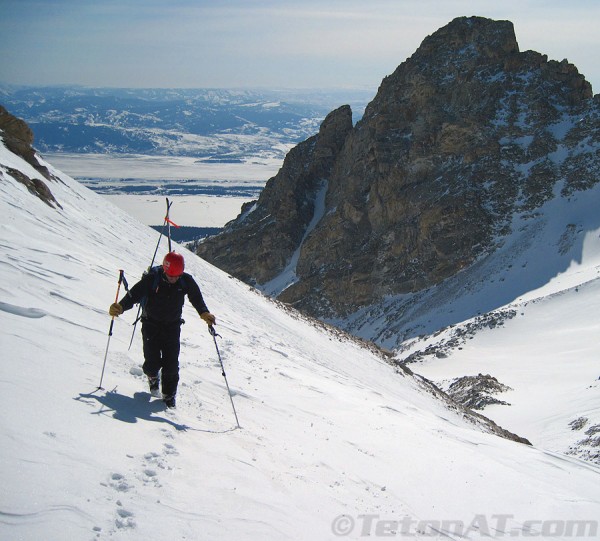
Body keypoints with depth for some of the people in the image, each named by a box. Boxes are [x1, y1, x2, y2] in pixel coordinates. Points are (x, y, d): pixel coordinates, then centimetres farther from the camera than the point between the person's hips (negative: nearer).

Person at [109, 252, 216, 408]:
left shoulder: (186, 281, -12)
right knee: (153, 361, -6)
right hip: (151, 324, -2)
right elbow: (134, 294, -20)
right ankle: (153, 376, 32)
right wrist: (120, 307, -37)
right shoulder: (152, 279, -20)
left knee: (171, 362, -6)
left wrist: (205, 314, -14)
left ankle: (169, 395, 14)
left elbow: (197, 299, 3)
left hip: (172, 325, 2)